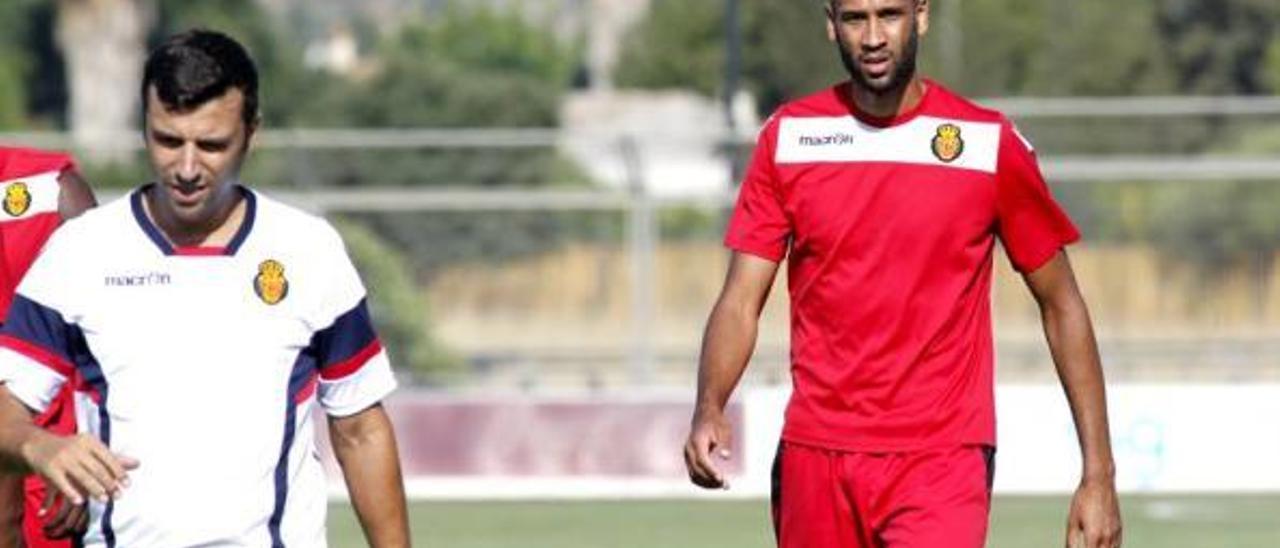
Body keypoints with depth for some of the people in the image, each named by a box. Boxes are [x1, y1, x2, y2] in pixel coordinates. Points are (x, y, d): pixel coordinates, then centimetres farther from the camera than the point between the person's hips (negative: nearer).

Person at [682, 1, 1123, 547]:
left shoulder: (991, 144, -1)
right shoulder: (787, 138, 5)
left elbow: (1061, 305, 6)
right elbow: (741, 301, 3)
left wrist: (1099, 474, 3)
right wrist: (708, 410, -17)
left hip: (942, 461, -3)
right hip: (814, 457, 3)